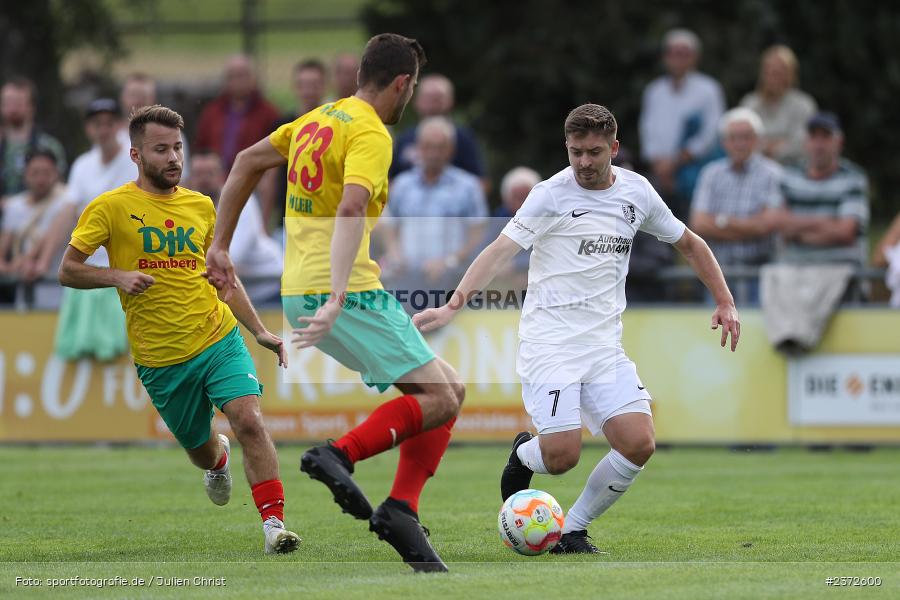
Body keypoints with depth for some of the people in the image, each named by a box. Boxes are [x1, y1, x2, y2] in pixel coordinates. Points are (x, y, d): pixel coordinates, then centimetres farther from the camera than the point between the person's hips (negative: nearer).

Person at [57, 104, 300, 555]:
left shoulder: (201, 206, 8)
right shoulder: (111, 207, -4)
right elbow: (68, 270, -2)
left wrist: (260, 332, 12)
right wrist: (118, 276, -19)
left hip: (219, 337, 2)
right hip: (160, 359, -2)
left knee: (249, 420, -21)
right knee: (200, 450, 11)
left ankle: (274, 524, -20)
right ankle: (217, 460, 49)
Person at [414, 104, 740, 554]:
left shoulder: (637, 193, 7)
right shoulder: (551, 194, -8)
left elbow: (689, 243, 23)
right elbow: (501, 250, -18)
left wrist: (725, 303, 18)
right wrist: (454, 305, -31)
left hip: (604, 345, 5)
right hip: (549, 343, -5)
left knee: (638, 445, -12)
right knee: (561, 456, -17)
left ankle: (573, 529, 8)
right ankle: (524, 455, 21)